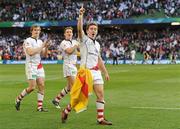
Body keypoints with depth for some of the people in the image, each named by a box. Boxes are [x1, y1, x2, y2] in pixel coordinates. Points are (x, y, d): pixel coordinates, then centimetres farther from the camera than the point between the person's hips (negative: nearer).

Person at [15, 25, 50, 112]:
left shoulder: (40, 41, 14)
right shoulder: (28, 41, -8)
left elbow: (44, 54, 13)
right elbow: (30, 52, -23)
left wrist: (46, 47, -4)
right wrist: (41, 46, -19)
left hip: (39, 66, 7)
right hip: (31, 65, -7)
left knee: (41, 86, -2)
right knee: (32, 87, -9)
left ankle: (40, 107, 1)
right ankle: (18, 99, 13)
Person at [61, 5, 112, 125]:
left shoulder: (97, 44, 19)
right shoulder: (84, 39, 1)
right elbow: (79, 28, -17)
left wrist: (106, 72, 22)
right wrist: (81, 15, -30)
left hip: (96, 72, 6)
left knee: (101, 94, -3)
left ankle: (101, 119, 1)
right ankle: (66, 112, 18)